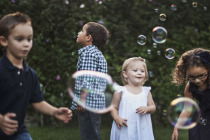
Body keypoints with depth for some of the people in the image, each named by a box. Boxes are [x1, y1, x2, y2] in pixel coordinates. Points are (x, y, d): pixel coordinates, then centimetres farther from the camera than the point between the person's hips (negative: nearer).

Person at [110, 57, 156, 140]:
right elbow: (114, 107, 4)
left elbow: (153, 107, 11)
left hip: (142, 129, 2)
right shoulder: (121, 91, -1)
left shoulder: (146, 91, 6)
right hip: (125, 129, -2)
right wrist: (117, 118, -13)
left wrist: (147, 109, -11)